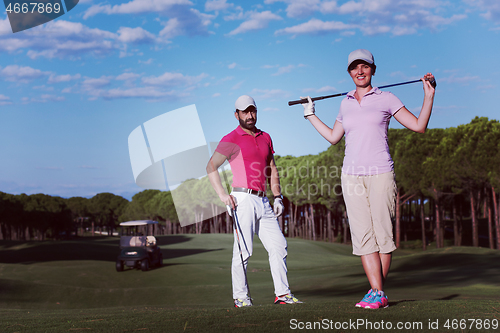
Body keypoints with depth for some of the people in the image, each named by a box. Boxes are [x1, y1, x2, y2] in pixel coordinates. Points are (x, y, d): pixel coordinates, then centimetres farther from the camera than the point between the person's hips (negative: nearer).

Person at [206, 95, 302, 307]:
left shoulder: (265, 138, 19)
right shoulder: (231, 139, 0)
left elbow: (272, 169, 25)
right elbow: (211, 166, -5)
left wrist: (277, 196, 15)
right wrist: (222, 194, -14)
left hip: (263, 202, 7)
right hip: (243, 199, -6)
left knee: (278, 245, 2)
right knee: (243, 249, -9)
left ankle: (282, 293, 8)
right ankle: (240, 297, -1)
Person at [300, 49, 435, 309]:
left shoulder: (386, 99, 4)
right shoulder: (345, 104, 16)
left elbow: (418, 126, 2)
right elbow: (333, 137, 28)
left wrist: (429, 95, -5)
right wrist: (311, 115, 30)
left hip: (380, 174, -3)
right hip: (352, 177, 3)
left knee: (383, 233, -3)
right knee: (363, 236, -5)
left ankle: (376, 292, 6)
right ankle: (378, 293, -4)